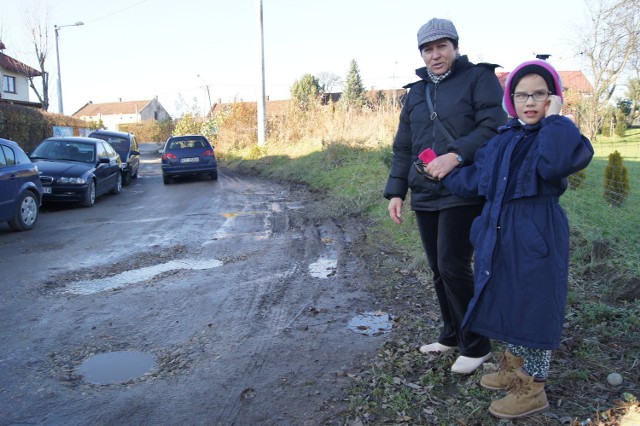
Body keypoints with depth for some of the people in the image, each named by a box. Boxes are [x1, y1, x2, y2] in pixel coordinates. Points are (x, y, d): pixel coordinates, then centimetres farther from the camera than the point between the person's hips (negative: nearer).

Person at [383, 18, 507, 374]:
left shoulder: (480, 78, 0)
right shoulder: (416, 92, 18)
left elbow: (494, 127, -13)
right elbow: (403, 147, 18)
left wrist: (456, 155, -26)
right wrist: (396, 191, 9)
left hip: (464, 194, -6)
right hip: (425, 197, 6)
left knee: (453, 267, -10)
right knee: (439, 270, 11)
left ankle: (476, 345, 8)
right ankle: (452, 335, 28)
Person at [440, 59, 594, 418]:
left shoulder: (556, 136, -10)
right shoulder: (503, 140, 11)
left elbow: (560, 161, -35)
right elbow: (474, 179, 21)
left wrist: (554, 118, -23)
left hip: (536, 236, -7)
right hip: (500, 234, 7)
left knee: (533, 307, 2)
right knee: (506, 301, 18)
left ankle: (533, 390, 19)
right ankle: (514, 368, 39)